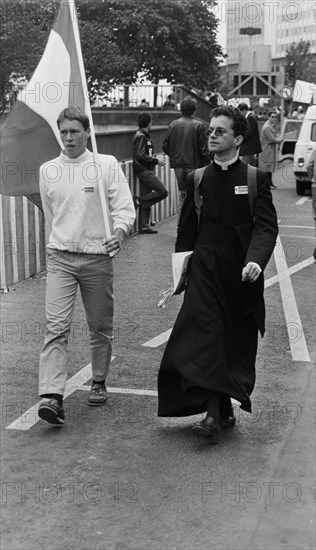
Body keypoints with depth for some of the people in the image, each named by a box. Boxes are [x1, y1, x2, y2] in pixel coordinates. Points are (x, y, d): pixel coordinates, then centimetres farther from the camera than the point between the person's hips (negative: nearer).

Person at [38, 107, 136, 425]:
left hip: (97, 257, -1)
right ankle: (51, 396, -16)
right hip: (60, 258, 1)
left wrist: (119, 231, -26)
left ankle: (99, 382, 30)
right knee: (56, 327, -11)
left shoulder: (106, 165, -1)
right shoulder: (47, 170, 8)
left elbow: (124, 207, -6)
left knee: (100, 326, 10)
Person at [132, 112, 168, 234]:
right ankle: (138, 201, -8)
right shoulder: (141, 137, -13)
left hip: (146, 171, 10)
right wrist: (156, 160, -13)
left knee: (146, 200, 9)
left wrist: (153, 158, 14)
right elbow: (141, 156, -20)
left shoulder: (142, 135, 17)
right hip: (144, 170, -10)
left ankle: (144, 226, 9)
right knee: (162, 191, -13)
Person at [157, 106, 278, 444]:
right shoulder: (196, 179, 8)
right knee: (204, 337, -12)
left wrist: (256, 260, -24)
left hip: (242, 275, -1)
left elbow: (266, 226, -8)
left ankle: (223, 408, 25)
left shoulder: (256, 179, 0)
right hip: (205, 271, 1)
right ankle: (215, 412, -12)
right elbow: (186, 229, 12)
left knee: (238, 342, 8)